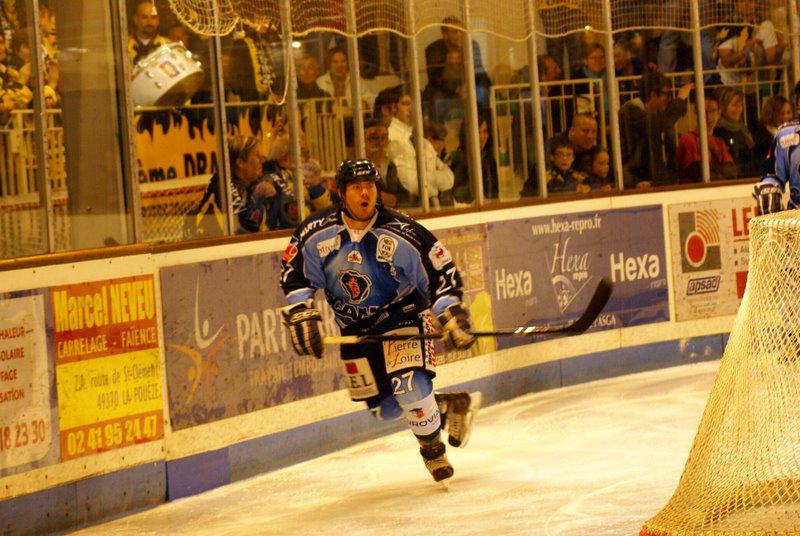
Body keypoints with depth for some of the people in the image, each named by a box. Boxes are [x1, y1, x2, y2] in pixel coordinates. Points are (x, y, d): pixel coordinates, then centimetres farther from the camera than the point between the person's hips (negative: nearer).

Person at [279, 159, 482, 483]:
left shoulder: (402, 235, -21)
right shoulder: (317, 233, -13)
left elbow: (440, 270, -13)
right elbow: (294, 274, -2)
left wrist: (451, 315, -19)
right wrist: (302, 316, -11)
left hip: (401, 316, -4)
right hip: (354, 328, 4)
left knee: (409, 387, -24)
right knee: (385, 409, 7)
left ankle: (434, 451, 2)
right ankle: (452, 407, 31)